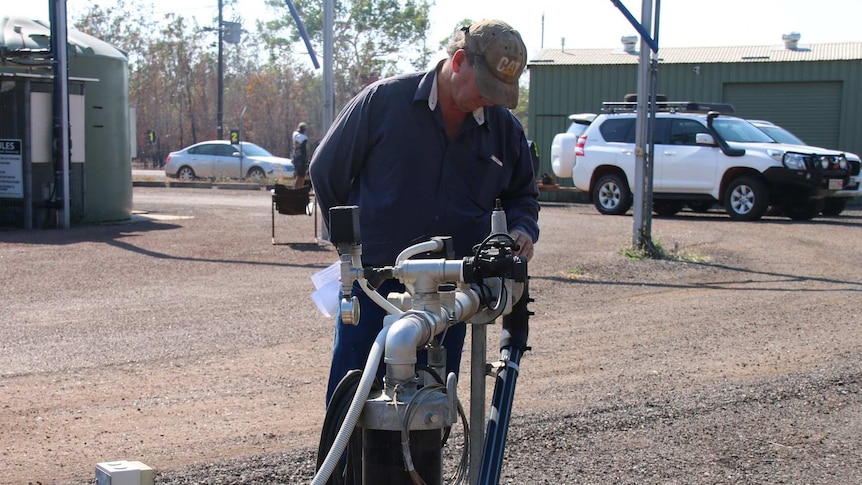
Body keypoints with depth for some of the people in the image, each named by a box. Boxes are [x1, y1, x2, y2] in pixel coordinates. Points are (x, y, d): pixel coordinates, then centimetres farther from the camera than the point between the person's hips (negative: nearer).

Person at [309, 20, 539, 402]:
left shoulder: (505, 130, 5)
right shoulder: (384, 100, -6)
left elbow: (522, 195, 22)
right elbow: (326, 171, 3)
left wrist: (522, 230, -1)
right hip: (374, 286, -3)